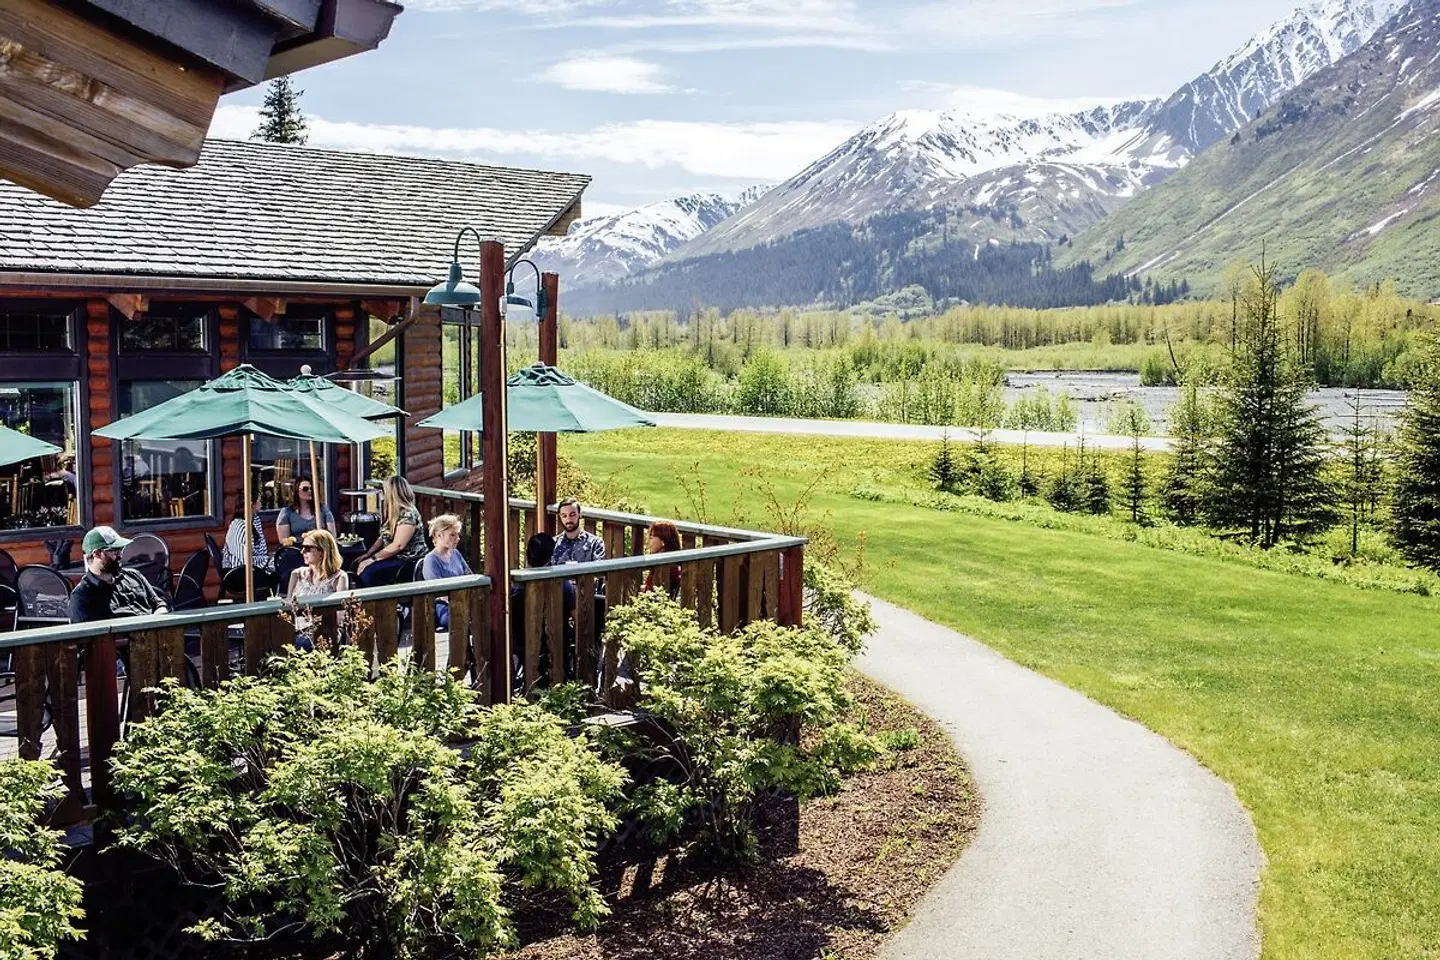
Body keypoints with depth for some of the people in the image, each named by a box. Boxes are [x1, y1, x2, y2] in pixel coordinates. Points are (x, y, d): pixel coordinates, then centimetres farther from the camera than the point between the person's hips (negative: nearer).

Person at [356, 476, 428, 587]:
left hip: (410, 561, -10)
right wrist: (367, 554, 4)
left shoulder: (408, 514, -19)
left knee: (368, 573, -25)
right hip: (393, 557, 10)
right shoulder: (393, 513, 12)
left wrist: (373, 559, -18)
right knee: (357, 566, -1)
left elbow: (398, 545, -23)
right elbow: (382, 537, 17)